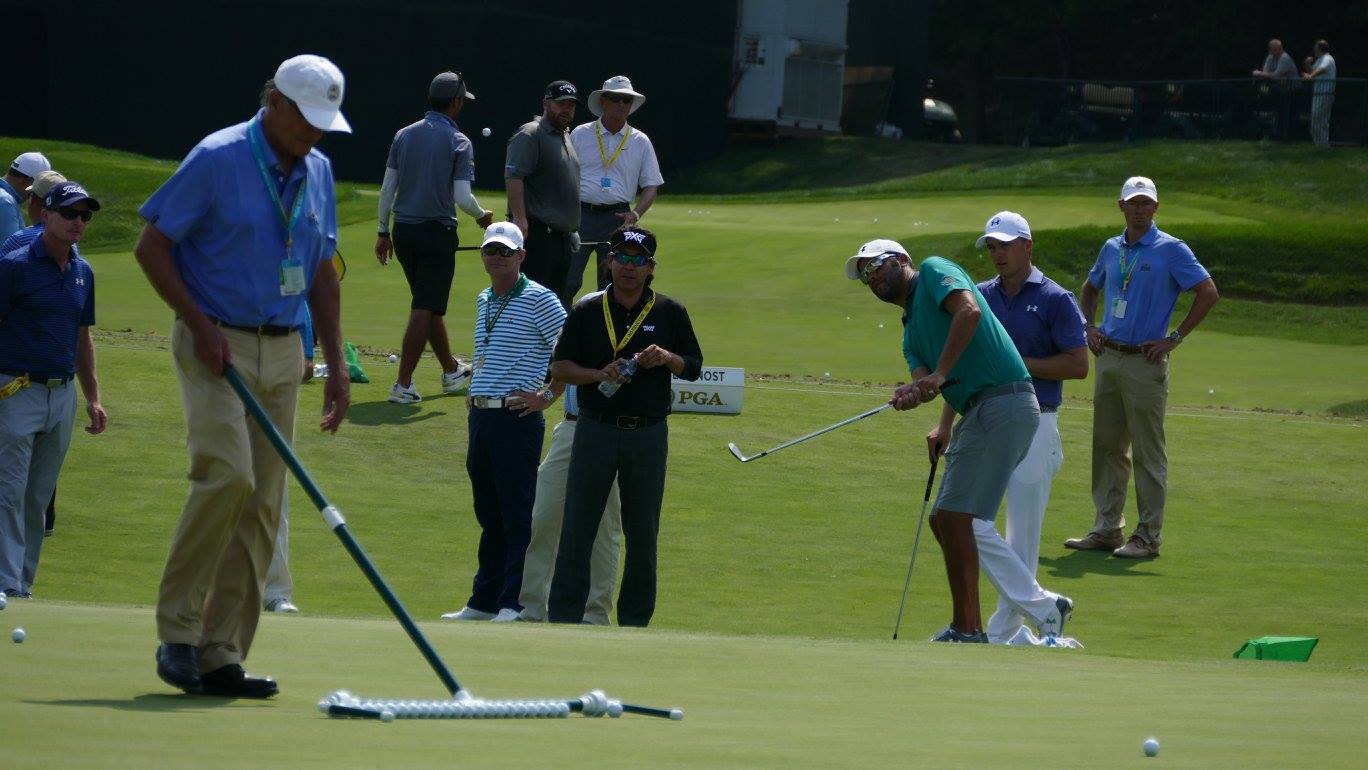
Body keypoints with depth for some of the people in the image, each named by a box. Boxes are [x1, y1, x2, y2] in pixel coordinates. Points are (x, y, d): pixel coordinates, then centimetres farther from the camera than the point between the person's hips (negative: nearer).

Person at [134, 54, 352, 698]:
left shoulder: (318, 172, 10)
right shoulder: (217, 160, -9)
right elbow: (151, 246, -6)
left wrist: (336, 365, 14)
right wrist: (199, 323, -14)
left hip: (283, 350, 6)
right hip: (217, 343, -6)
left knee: (262, 505, 0)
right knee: (228, 475, -22)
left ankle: (221, 656, 3)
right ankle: (176, 630, -11)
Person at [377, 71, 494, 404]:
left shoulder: (404, 135, 5)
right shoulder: (459, 142, -9)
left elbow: (387, 189, 5)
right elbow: (462, 197, -15)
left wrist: (384, 232, 13)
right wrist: (482, 216, 5)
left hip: (403, 230, 6)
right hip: (437, 233, -6)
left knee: (429, 305, 19)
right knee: (425, 310, -4)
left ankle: (451, 371, 35)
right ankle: (403, 385, -11)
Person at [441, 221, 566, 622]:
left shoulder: (539, 299, -7)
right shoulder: (483, 301, 17)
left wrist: (546, 396, -10)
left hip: (517, 419, -8)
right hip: (480, 416, 8)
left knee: (517, 514, -5)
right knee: (488, 513, 12)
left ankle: (515, 603, -4)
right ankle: (484, 600, 16)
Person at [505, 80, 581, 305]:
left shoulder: (565, 136, 22)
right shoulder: (530, 135, -8)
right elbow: (513, 177, -18)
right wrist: (520, 219, -26)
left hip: (563, 234, 10)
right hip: (537, 234, -10)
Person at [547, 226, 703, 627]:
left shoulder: (669, 313, 5)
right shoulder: (588, 311, 4)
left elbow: (694, 367, 8)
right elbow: (560, 366, 4)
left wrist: (666, 358, -12)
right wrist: (599, 375, -13)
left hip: (649, 433, 0)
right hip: (595, 427, 0)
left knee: (643, 533, 6)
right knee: (577, 527, -2)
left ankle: (635, 619, 15)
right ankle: (563, 616, 2)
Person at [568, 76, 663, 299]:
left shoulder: (640, 142, 10)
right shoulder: (580, 135, 7)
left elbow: (651, 185, 10)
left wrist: (637, 213, -8)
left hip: (617, 219, 1)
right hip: (581, 212, -1)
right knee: (568, 282, -9)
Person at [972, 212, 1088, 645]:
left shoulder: (1055, 300, -4)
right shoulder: (980, 297, 11)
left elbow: (1078, 365, -10)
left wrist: (1020, 363, -14)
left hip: (1033, 426, -5)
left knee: (1022, 534, -1)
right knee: (968, 520, -5)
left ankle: (1004, 633, 6)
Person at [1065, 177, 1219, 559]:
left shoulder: (1171, 250, -6)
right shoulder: (1111, 249, 13)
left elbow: (1208, 292, -9)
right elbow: (1089, 288, 30)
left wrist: (1175, 338, -10)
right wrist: (1089, 326, 13)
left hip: (1145, 362, -6)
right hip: (1109, 357, 6)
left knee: (1148, 453, -3)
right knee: (1107, 447, 9)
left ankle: (1148, 535, 0)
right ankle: (1107, 528, 16)